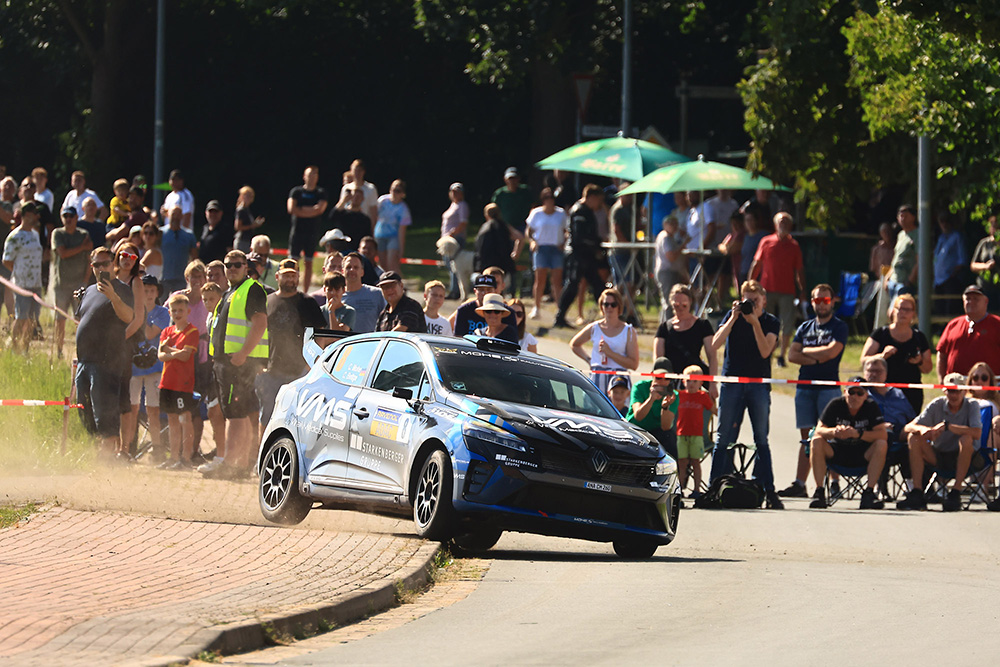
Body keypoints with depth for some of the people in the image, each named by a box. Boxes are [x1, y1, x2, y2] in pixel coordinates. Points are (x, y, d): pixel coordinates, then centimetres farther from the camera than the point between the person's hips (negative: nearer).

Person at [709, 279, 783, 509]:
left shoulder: (771, 322, 5)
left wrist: (755, 323, -16)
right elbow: (715, 345, -6)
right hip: (732, 381, 0)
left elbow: (765, 351, -9)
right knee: (724, 438, 0)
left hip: (758, 384, 0)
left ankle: (768, 491, -2)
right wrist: (734, 318, -12)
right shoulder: (733, 316, 6)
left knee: (762, 440, -2)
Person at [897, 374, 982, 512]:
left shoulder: (971, 405, -10)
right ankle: (917, 493, -24)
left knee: (966, 438, -33)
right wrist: (922, 429, -34)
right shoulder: (937, 404, -4)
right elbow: (908, 428, -10)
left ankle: (955, 494, -31)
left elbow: (977, 433, -29)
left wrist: (947, 426, -31)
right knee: (914, 437, -19)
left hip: (962, 457, -3)